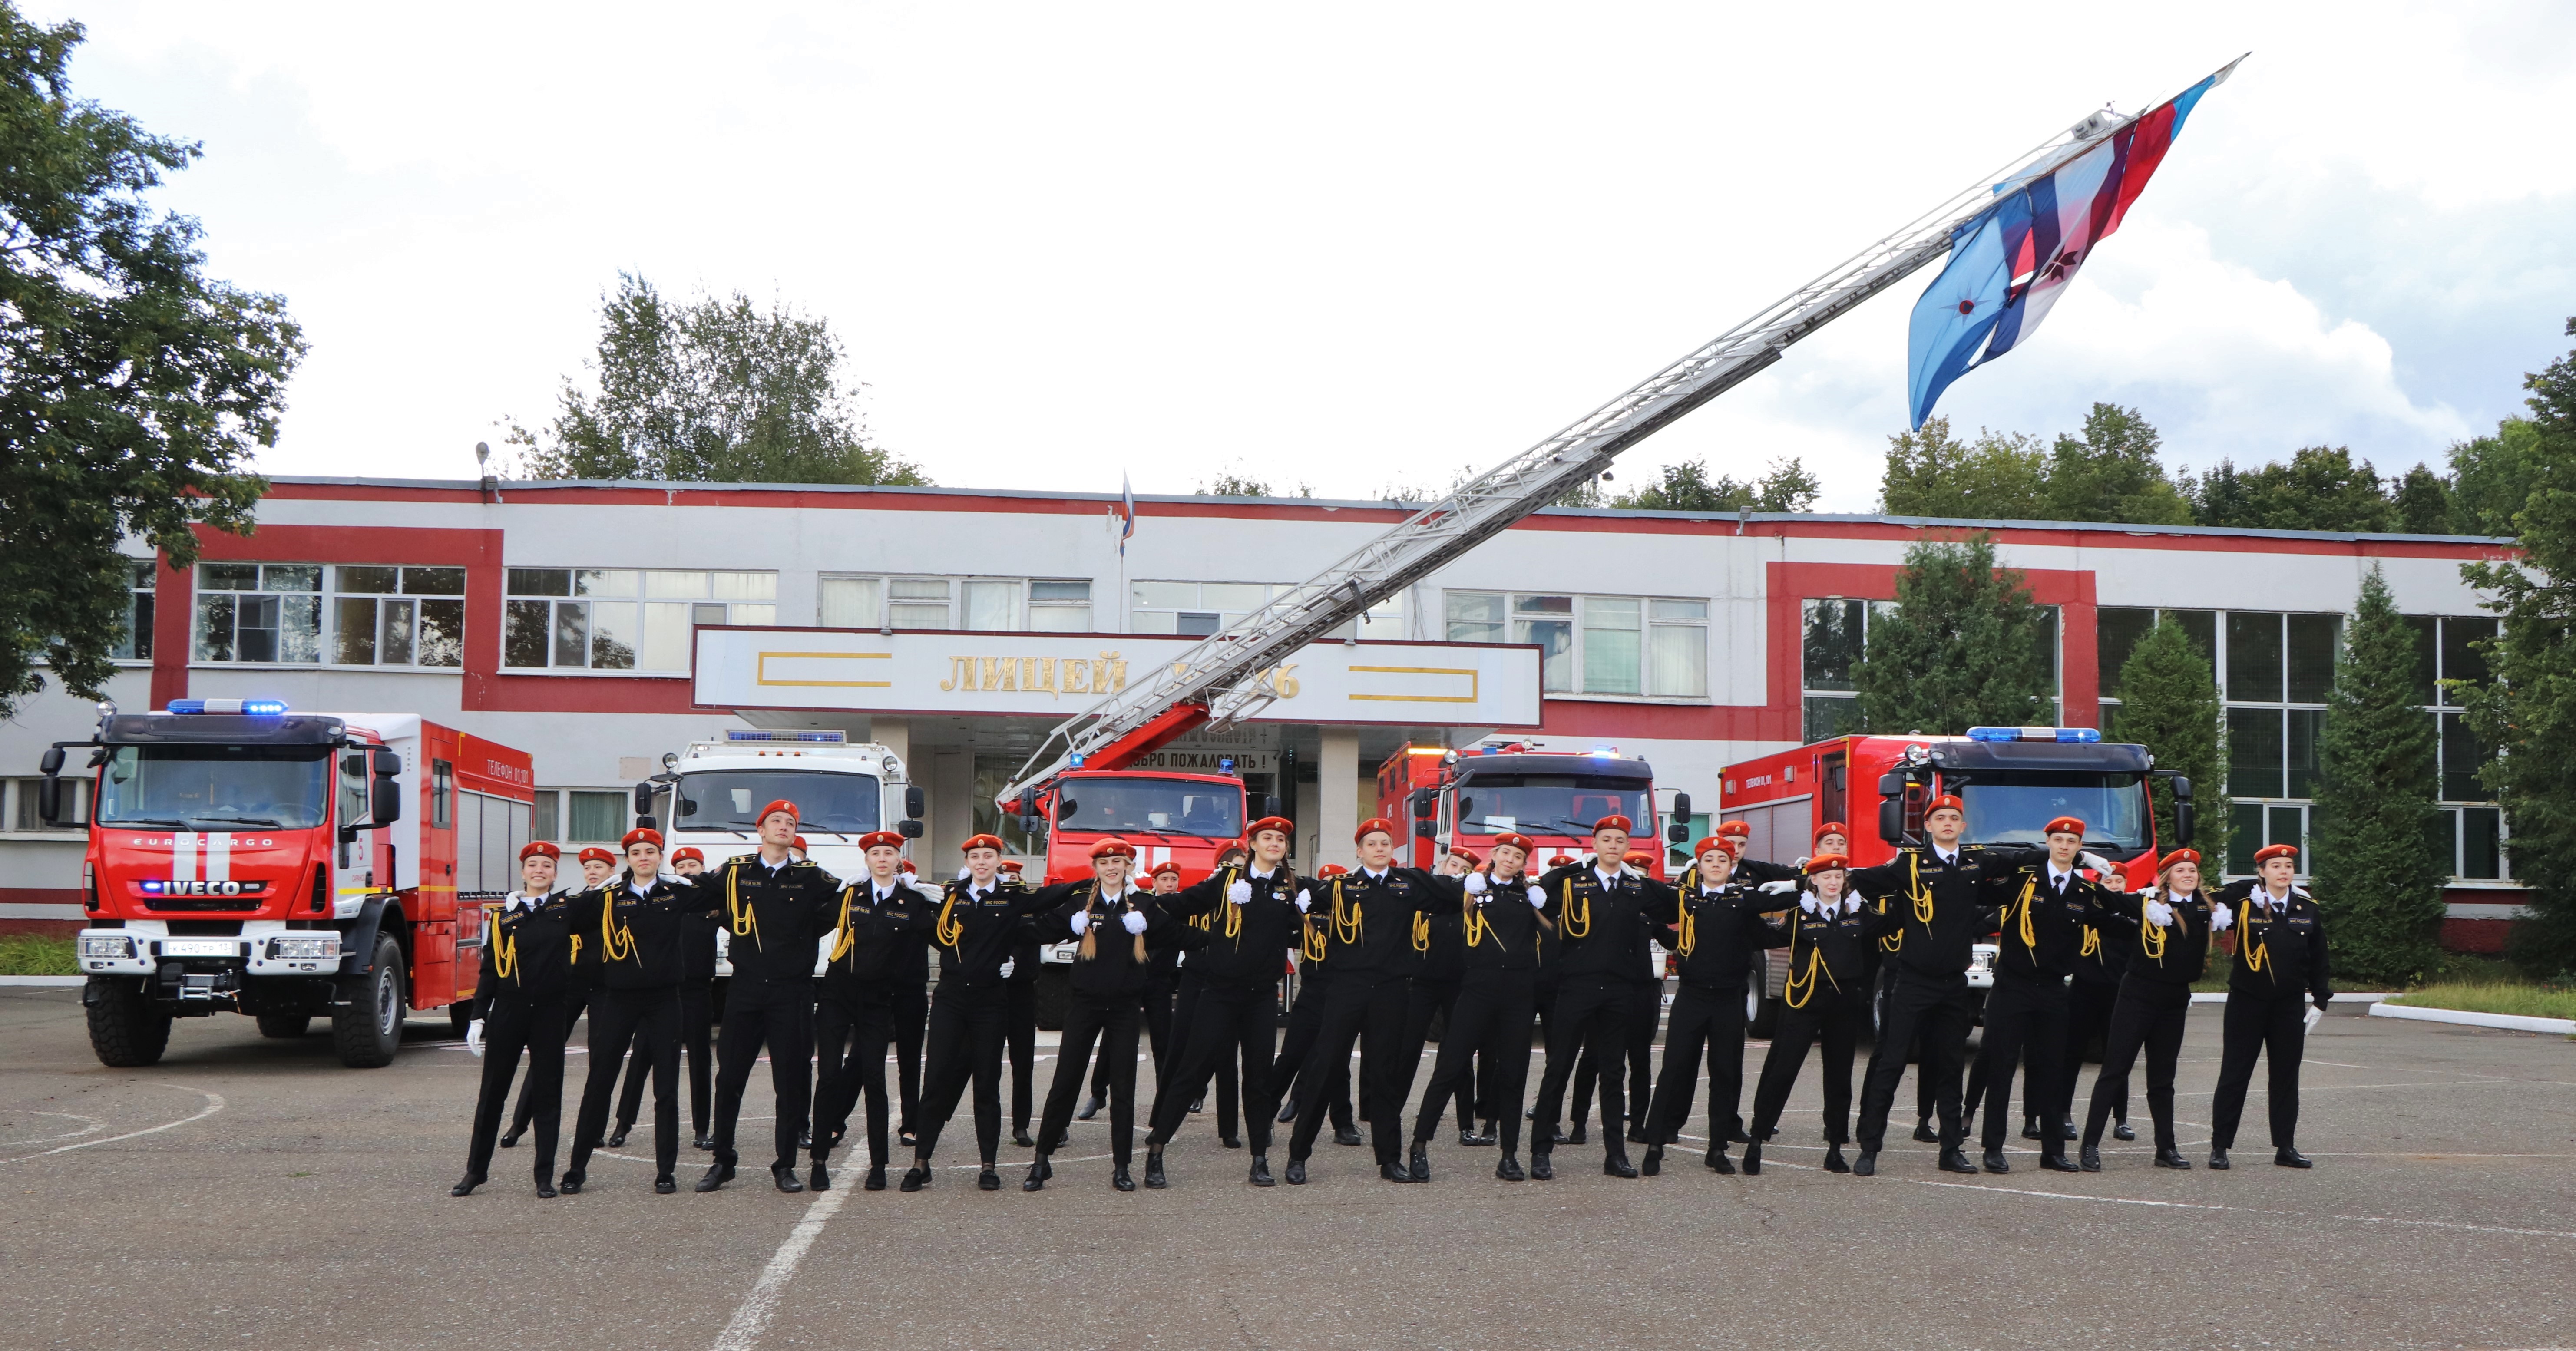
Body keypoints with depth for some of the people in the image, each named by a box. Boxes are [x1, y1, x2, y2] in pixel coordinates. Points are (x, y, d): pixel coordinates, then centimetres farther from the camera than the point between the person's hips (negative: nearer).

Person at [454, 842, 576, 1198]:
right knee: (493, 1091, 6)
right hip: (508, 1011, 0)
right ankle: (476, 1170, 15)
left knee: (547, 1094, 3)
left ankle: (545, 1176, 9)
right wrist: (478, 1018, 0)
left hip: (550, 1012, 0)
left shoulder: (569, 908, 4)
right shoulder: (503, 915, 4)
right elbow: (489, 970, 5)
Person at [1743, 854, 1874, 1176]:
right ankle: (1756, 1142, -1)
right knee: (1781, 1071, -6)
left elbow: (1891, 920, 21)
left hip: (1845, 1002, 4)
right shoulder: (1799, 911, -1)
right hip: (1805, 1000, -3)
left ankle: (1835, 1149, 17)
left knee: (1840, 1076, 8)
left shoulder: (1859, 911, 9)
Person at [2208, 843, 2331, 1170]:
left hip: (2290, 1005, 3)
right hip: (2247, 1002, -3)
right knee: (2235, 1075, 0)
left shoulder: (2308, 909, 5)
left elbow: (2318, 959, 10)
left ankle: (2286, 1147, 17)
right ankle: (2220, 1146, 4)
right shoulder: (2244, 904, -6)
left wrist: (2320, 1000, 7)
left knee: (2286, 1076, 9)